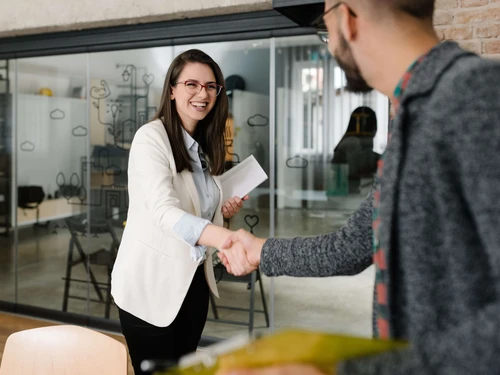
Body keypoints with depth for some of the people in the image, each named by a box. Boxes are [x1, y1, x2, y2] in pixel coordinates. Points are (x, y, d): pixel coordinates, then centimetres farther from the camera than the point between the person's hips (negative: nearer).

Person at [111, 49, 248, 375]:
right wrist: (228, 238, -48)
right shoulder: (151, 137, -17)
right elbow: (165, 213, -32)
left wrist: (225, 210, -3)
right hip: (151, 282, -7)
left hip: (193, 279, 7)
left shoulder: (207, 144, 7)